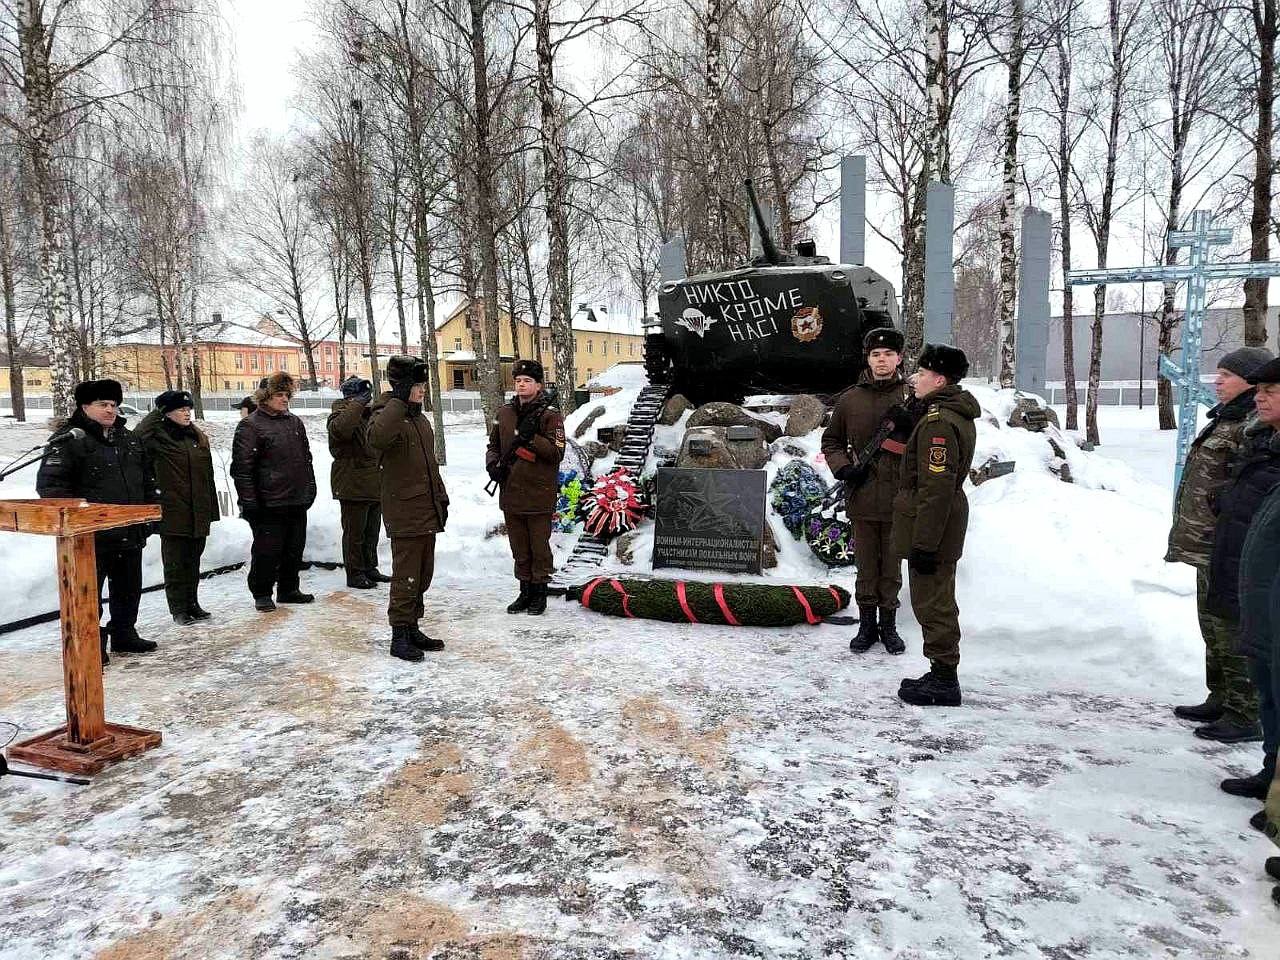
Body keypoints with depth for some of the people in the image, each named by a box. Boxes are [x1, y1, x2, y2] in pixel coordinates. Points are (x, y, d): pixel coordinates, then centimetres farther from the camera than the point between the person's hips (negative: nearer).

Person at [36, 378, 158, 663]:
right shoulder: (70, 441, -8)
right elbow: (48, 484, -13)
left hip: (130, 532, 7)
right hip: (92, 535, -7)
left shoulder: (129, 438, 14)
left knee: (129, 587, 17)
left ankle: (125, 634, 32)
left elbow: (147, 478, 22)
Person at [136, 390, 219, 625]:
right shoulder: (160, 438, -4)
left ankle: (192, 603, 25)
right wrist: (157, 412, -14)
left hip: (198, 513, 5)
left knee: (193, 561, 14)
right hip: (172, 511, -5)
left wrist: (211, 509, 13)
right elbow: (139, 436, -29)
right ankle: (178, 608, 11)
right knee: (175, 563, 3)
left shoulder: (199, 437, 12)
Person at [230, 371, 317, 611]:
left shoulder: (294, 422, 14)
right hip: (269, 502, -7)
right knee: (267, 550, 1)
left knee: (295, 548, 14)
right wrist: (249, 501, -15)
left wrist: (310, 490, 16)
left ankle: (289, 589, 27)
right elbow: (241, 466, -12)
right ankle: (261, 593, 15)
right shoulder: (250, 426, -7)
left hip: (297, 501, 7)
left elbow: (306, 458, 21)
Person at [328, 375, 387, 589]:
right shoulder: (341, 414, -8)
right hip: (352, 486, -9)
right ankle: (354, 574, 5)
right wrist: (357, 405, -31)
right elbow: (340, 429, -34)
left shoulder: (368, 415, 19)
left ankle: (370, 569, 27)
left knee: (372, 531, 16)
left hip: (374, 486, 9)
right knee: (354, 533, -2)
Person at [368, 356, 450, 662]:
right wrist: (400, 402, -32)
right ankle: (400, 635, 5)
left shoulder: (421, 419, 18)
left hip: (427, 512, 9)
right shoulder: (387, 414, -10)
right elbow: (377, 439, -36)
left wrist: (441, 496, 24)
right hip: (404, 513, -9)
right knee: (406, 576, -5)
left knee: (423, 574, 14)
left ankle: (412, 628, 25)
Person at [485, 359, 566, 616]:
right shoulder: (504, 413, 9)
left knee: (539, 546, 5)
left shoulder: (550, 415, -7)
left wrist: (532, 438, -24)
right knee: (519, 547, 15)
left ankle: (540, 593, 18)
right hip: (510, 493, 5)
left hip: (539, 493, -5)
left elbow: (556, 452, -13)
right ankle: (525, 591, 28)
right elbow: (493, 445, 17)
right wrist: (493, 463, -3)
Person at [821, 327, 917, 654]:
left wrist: (909, 425, -17)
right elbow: (831, 441, 13)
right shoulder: (850, 399, 4)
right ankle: (867, 624, 22)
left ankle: (888, 624, 24)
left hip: (898, 498, -1)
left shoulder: (911, 396, 1)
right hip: (862, 498, 1)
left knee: (892, 566, 10)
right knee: (865, 565, 10)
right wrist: (844, 468, -4)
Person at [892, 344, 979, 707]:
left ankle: (944, 682, 10)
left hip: (931, 527, -11)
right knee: (937, 602, 18)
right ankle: (942, 675, 28)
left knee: (932, 605, 0)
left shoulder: (938, 422, -21)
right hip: (947, 526, 11)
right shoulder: (958, 415, 12)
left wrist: (924, 544, -23)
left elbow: (936, 488, -25)